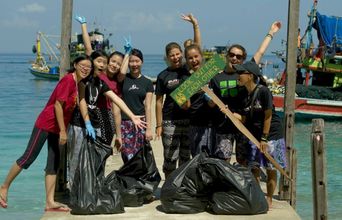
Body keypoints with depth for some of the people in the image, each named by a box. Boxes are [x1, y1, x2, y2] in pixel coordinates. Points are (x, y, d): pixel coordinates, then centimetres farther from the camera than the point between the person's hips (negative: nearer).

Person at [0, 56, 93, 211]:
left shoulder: (78, 83, 9)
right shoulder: (68, 79, -16)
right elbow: (58, 105, -19)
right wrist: (63, 131, -18)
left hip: (57, 128, 9)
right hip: (46, 124, -9)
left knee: (54, 164, 6)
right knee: (28, 158, -3)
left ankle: (50, 202, 7)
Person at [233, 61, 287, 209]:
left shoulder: (263, 91, -16)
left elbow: (268, 116, -14)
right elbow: (244, 119, 7)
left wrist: (264, 138, -14)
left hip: (271, 135, -6)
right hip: (254, 135, 6)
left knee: (271, 169, 2)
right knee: (254, 168, 4)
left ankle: (269, 200, 12)